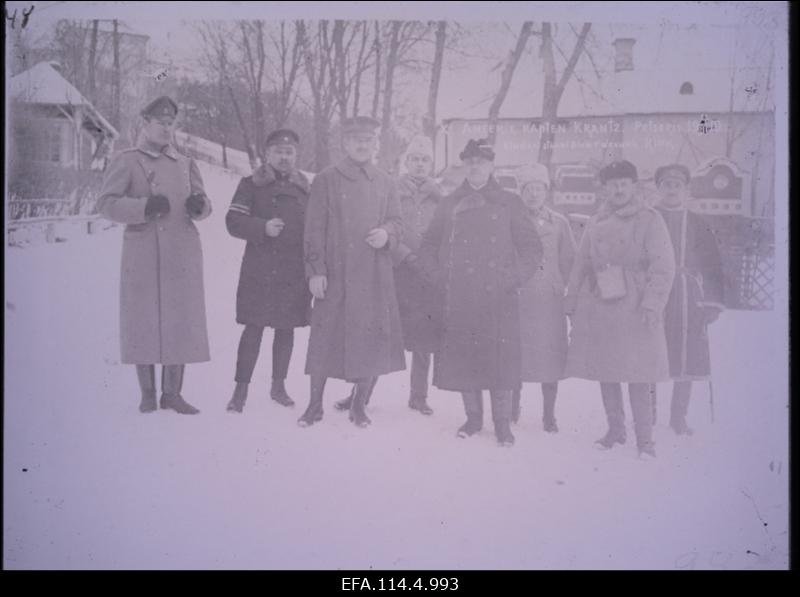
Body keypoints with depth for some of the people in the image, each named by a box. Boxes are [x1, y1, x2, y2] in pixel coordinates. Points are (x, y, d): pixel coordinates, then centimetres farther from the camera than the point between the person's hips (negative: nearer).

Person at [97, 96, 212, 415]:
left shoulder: (185, 164, 15)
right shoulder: (126, 161, 3)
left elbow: (204, 204, 17)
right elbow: (106, 203, -5)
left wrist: (199, 204, -8)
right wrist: (145, 206, -20)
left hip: (182, 254, 4)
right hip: (142, 255, -3)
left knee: (181, 322, 2)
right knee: (143, 321, 0)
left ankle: (172, 392, 12)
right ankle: (147, 393, 11)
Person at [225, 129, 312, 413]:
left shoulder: (305, 187, 12)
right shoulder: (252, 184, 2)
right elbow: (233, 221, -5)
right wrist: (263, 227, -20)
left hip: (295, 272, 4)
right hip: (260, 270, -4)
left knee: (286, 329, 10)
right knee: (254, 328, -4)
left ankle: (278, 386, 23)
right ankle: (241, 389, 4)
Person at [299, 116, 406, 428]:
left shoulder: (385, 183, 11)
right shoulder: (327, 180, 1)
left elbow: (397, 223, 16)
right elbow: (315, 229, -2)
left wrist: (387, 233, -8)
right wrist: (315, 270, -9)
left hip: (375, 276, 3)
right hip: (335, 274, -3)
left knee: (372, 338, 5)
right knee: (325, 337, 1)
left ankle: (359, 404, 21)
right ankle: (315, 404, 16)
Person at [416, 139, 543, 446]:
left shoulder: (509, 203, 6)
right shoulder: (449, 204, 13)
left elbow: (532, 248, 7)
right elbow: (427, 246, 18)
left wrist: (513, 279, -4)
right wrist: (439, 277, 4)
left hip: (499, 299, -2)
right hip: (457, 299, 2)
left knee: (500, 358, -3)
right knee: (463, 359, 5)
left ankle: (502, 423, 9)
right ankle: (473, 417, 20)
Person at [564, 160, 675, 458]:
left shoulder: (649, 220, 0)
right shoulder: (596, 223, 13)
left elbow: (663, 266, -6)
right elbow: (581, 266, 16)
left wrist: (652, 304, -15)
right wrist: (573, 305, 12)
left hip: (633, 308, -4)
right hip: (597, 306, 5)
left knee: (637, 375, -6)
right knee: (604, 371, 9)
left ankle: (645, 440, 4)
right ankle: (615, 430, 23)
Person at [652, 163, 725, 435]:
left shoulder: (697, 224, 11)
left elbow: (712, 265, 10)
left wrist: (712, 303, 3)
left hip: (688, 303, 2)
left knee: (686, 361, 3)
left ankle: (679, 418, 15)